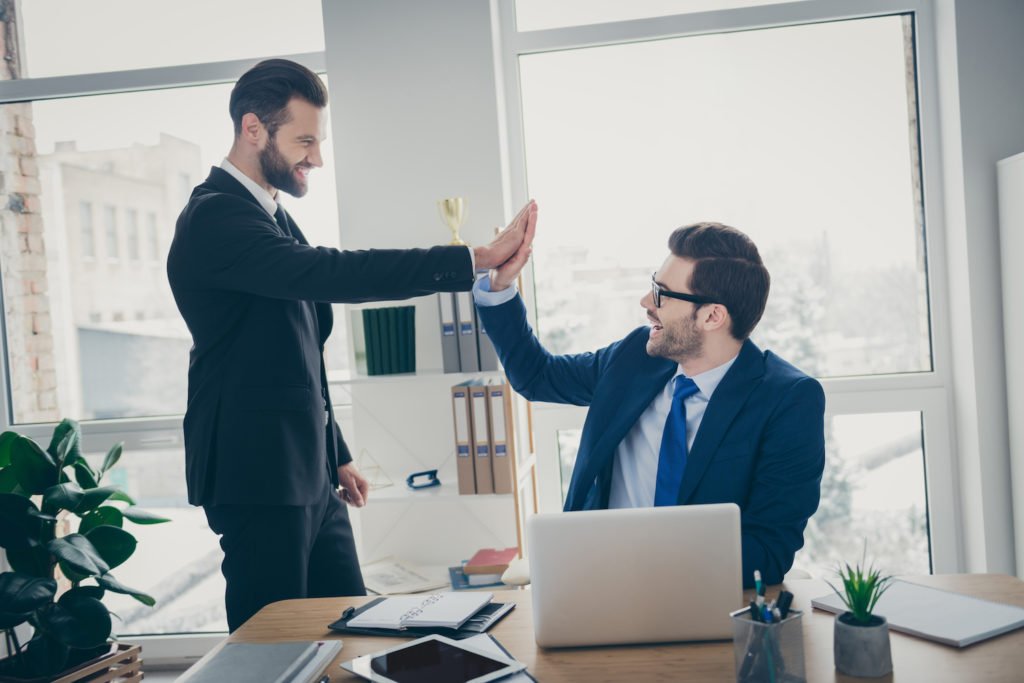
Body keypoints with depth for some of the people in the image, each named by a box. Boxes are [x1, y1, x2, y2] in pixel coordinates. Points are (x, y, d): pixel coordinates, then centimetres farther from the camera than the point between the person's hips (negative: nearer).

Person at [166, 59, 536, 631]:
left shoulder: (272, 215, 15)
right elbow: (331, 274, -31)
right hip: (258, 476, -9)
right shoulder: (215, 217, -15)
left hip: (308, 473, 9)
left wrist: (336, 455, 21)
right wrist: (476, 259, -32)